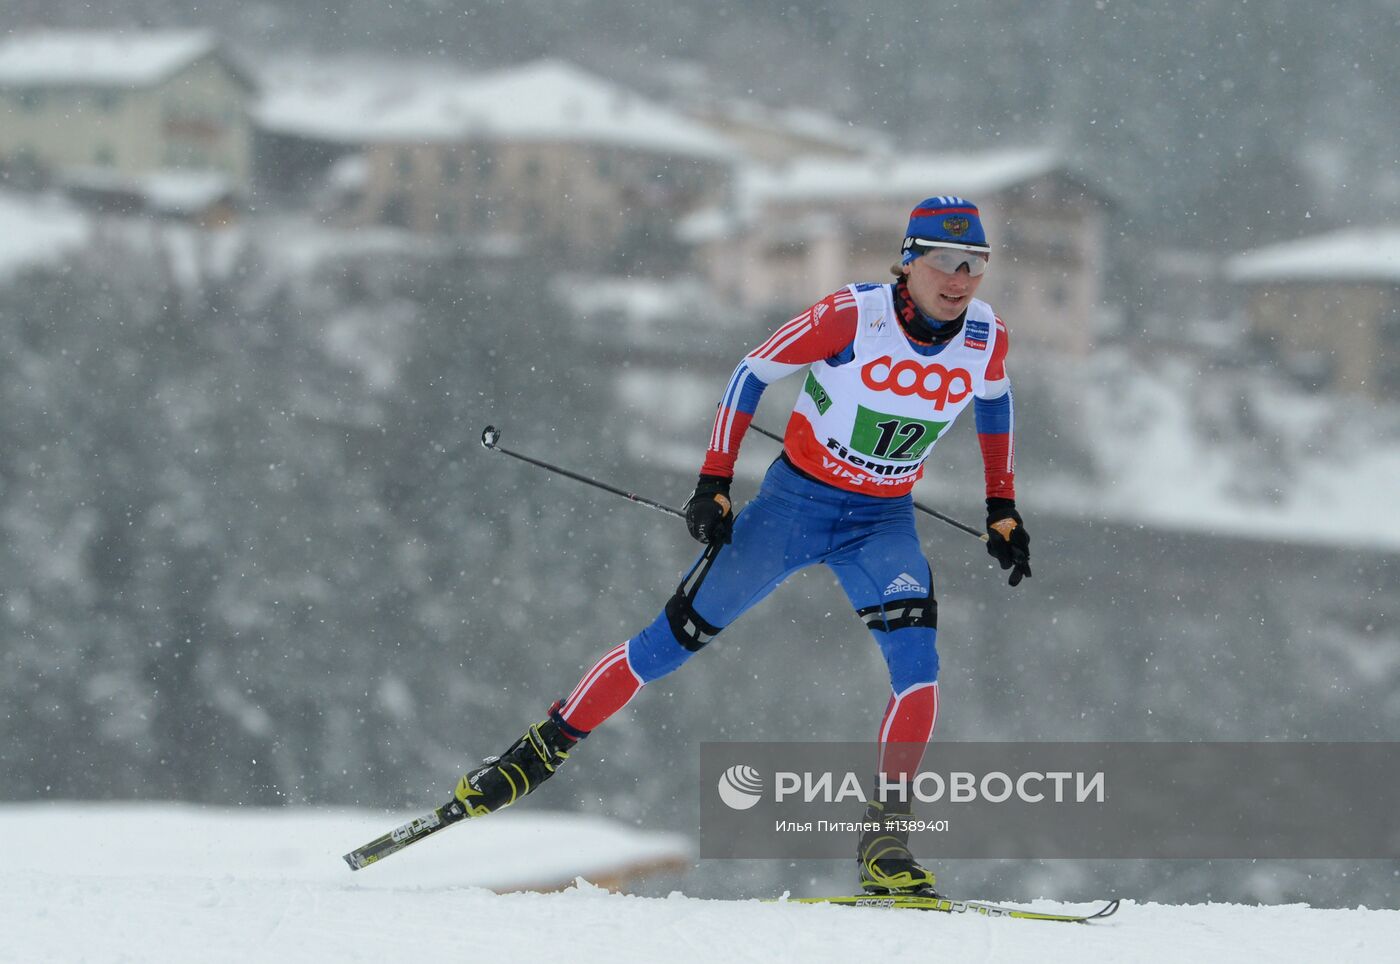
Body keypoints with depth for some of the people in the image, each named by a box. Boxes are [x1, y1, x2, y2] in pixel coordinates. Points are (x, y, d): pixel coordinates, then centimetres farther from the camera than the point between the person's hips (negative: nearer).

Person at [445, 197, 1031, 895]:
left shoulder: (986, 337, -10)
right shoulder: (851, 316, -21)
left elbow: (994, 401, 14)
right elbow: (753, 374, -10)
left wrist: (1002, 510, 14)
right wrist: (714, 483, -13)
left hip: (883, 523, 3)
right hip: (796, 498, -3)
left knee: (917, 663, -21)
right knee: (676, 637, -3)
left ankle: (885, 839, -14)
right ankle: (540, 752, 11)